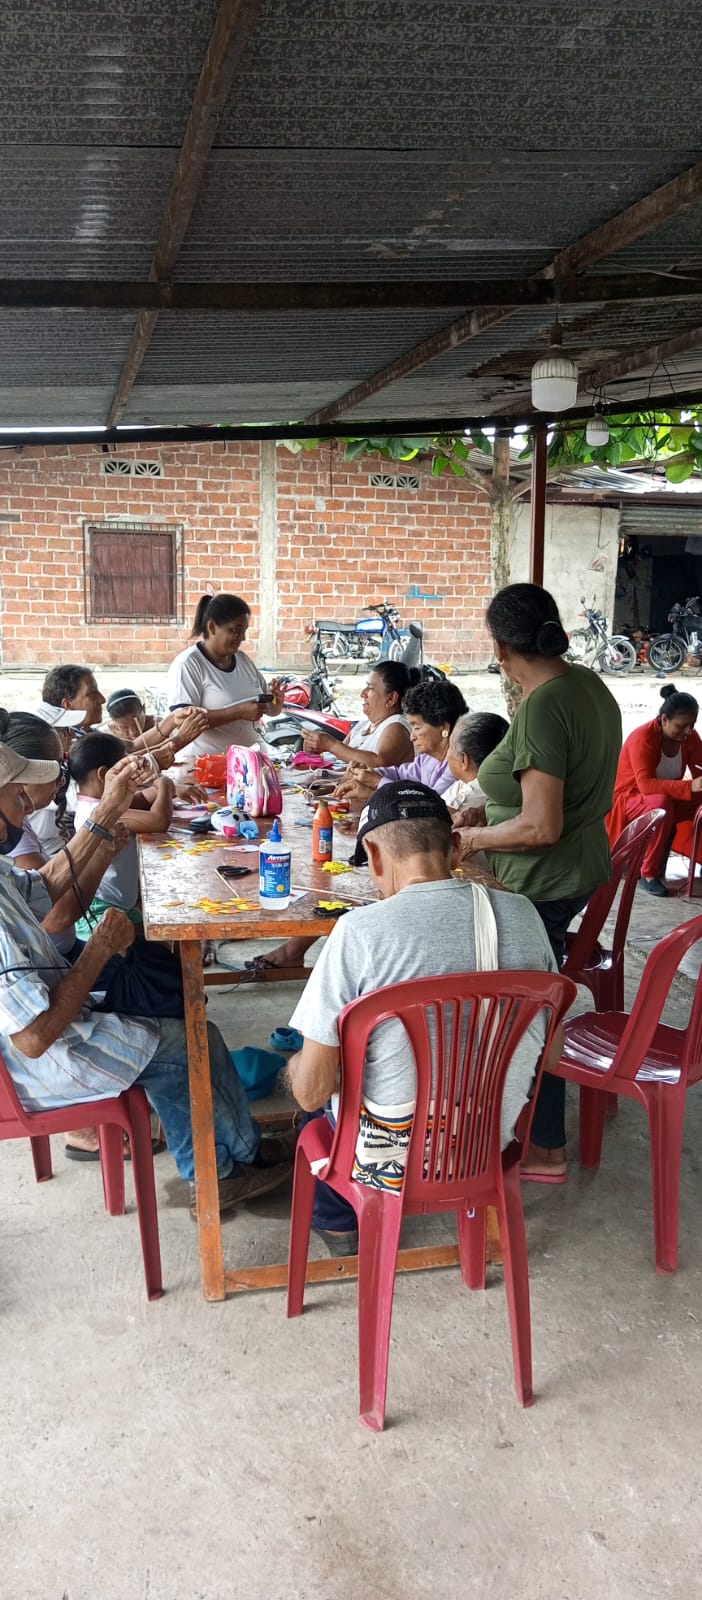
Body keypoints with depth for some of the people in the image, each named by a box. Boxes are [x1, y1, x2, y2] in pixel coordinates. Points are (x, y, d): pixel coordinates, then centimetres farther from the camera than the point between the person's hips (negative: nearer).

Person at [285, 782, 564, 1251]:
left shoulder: (360, 931, -22)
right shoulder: (522, 913, -9)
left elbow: (311, 1091, -18)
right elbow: (551, 1053, 3)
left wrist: (296, 1068, 4)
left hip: (391, 1160, -4)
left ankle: (337, 1221, 44)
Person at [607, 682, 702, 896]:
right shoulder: (643, 738, -26)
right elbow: (646, 785, -36)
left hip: (668, 797, 6)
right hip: (631, 799, -6)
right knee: (662, 803, -39)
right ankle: (649, 873, -26)